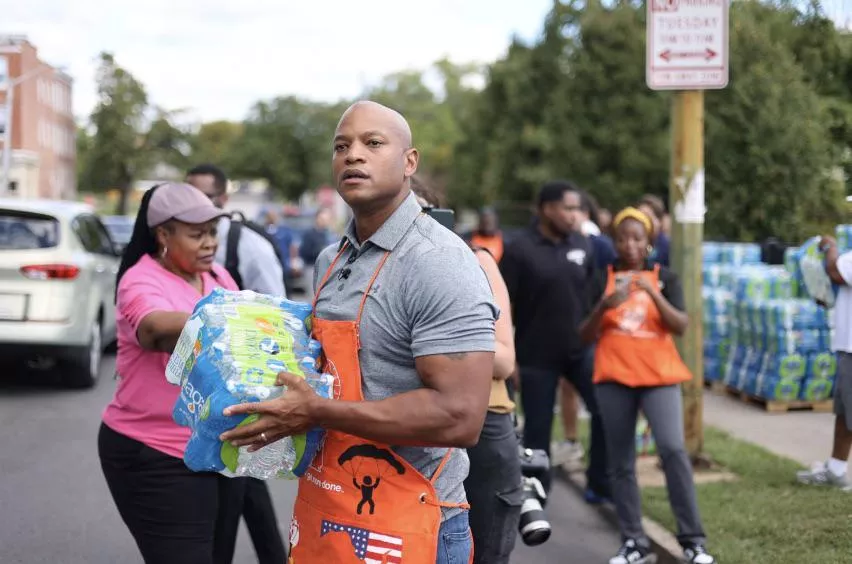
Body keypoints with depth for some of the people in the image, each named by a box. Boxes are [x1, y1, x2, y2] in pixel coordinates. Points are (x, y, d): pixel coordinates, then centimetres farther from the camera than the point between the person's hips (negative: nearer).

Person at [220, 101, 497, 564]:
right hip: (319, 511, 8)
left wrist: (317, 412, -23)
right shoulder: (330, 261, 9)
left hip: (404, 526, -8)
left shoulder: (438, 264, -18)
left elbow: (460, 416, -25)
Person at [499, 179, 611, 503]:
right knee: (537, 429, 5)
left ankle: (599, 483, 12)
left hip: (579, 350, 4)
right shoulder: (520, 250, -9)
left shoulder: (582, 245, 4)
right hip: (537, 355, -4)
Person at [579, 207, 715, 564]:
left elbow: (681, 326, -7)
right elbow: (586, 336, 2)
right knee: (621, 463, 2)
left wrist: (653, 293, -20)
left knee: (673, 450, -16)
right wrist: (604, 306, -16)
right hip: (613, 378, 2)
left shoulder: (664, 277, 6)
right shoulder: (602, 280, 7)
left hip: (659, 376, -1)